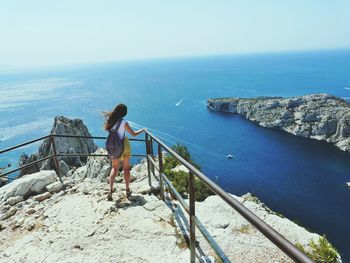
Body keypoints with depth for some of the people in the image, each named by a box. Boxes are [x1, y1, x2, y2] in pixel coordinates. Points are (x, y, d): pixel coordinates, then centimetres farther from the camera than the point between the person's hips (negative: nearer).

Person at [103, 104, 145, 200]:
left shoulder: (109, 120, -6)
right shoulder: (123, 122, -18)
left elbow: (106, 129, 14)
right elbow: (134, 134, -12)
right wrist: (142, 130, 5)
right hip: (124, 145, -3)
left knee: (114, 168, 12)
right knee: (126, 167, 11)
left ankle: (110, 190, -3)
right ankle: (127, 190, 17)